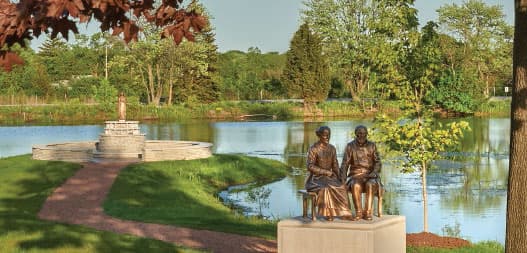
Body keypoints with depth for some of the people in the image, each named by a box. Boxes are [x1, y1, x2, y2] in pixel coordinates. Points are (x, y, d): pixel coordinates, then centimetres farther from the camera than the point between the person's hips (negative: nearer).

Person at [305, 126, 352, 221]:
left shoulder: (332, 148, 8)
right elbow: (310, 167, -18)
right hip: (316, 178, -5)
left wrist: (339, 176, -11)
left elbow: (335, 166, 9)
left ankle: (343, 212, -27)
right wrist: (326, 172, -20)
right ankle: (327, 213, -28)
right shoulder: (313, 149, -11)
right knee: (326, 188, -37)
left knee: (341, 186, -24)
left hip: (329, 178, 5)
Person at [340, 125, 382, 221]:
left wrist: (374, 172, -16)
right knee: (355, 186, -35)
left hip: (370, 175, 0)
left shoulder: (372, 145, 7)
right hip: (355, 175, 0)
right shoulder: (350, 146, 4)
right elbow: (345, 164, 3)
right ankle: (359, 212, -26)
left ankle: (368, 213, -32)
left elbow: (377, 162, 3)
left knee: (370, 185, -35)